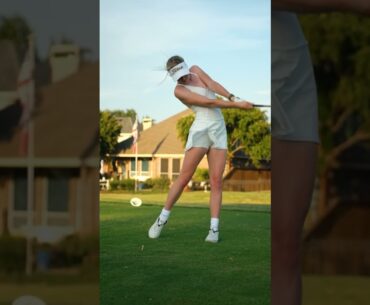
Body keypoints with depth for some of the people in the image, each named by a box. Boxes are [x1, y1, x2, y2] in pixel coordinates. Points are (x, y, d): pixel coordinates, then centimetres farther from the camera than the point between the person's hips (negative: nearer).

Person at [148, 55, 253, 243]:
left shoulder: (195, 70, 12)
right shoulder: (179, 90, -7)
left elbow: (213, 85, -3)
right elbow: (208, 102, -15)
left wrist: (232, 97, -21)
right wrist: (237, 105, -18)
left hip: (219, 129, 5)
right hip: (201, 129, -5)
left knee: (216, 180, -4)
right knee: (184, 177, -8)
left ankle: (214, 229, -7)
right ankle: (162, 220, 6)